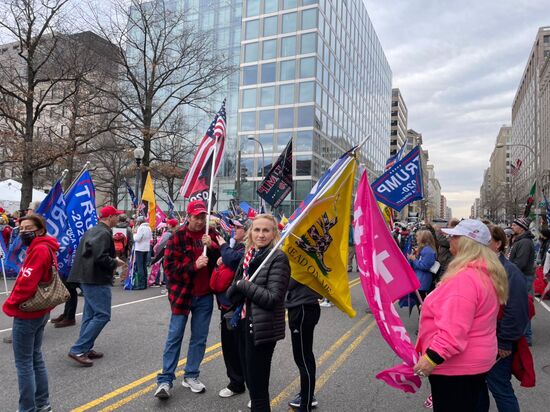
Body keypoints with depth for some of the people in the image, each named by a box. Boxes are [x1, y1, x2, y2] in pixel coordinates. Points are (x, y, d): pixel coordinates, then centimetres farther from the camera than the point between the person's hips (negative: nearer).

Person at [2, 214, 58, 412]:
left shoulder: (39, 250, -21)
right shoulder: (46, 248, 10)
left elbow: (26, 284, -25)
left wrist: (10, 305, -10)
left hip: (26, 313, -10)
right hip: (40, 311, 10)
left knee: (23, 363, 2)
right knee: (36, 357, 18)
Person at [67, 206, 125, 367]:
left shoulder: (92, 231, 16)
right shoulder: (104, 233, -16)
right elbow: (101, 258, -26)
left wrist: (112, 261, 15)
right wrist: (115, 263, -8)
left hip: (87, 278, 11)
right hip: (97, 280, -11)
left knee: (90, 314, 15)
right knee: (102, 315, -7)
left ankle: (86, 349, 22)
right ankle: (78, 350, -7)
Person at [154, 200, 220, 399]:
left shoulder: (212, 234, 3)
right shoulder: (178, 237, -7)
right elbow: (169, 266, -11)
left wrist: (212, 247, -15)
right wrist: (193, 265, -22)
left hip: (204, 295, 3)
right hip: (182, 293, -3)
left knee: (199, 338, 10)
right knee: (175, 336, 3)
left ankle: (191, 376, 24)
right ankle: (165, 380, 12)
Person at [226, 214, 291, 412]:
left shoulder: (278, 258, -13)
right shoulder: (248, 257, 8)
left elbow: (273, 298, -21)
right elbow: (232, 294, 5)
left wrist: (243, 285, -14)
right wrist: (239, 287, -16)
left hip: (262, 329, -7)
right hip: (244, 325, 7)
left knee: (258, 386, 5)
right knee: (250, 380, 21)